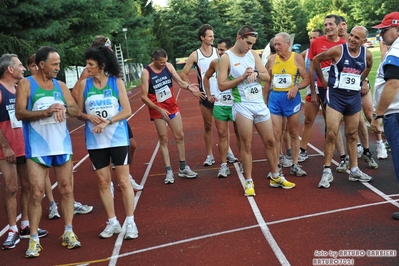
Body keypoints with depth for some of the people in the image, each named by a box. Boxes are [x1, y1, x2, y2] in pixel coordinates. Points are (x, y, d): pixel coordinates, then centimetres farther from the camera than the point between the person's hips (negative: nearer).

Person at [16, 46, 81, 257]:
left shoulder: (60, 86, 10)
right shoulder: (26, 84, -2)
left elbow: (76, 111, 7)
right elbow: (20, 113, -11)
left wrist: (64, 108, -15)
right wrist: (46, 111, -22)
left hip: (62, 145, 4)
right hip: (37, 148, -4)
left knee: (66, 189, 7)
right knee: (37, 193, -3)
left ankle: (68, 232, 18)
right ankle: (34, 239, 6)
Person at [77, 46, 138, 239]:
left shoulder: (116, 82, -3)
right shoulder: (84, 84, 2)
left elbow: (127, 111, -6)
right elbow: (79, 112, 6)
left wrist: (107, 122, -18)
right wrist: (89, 117, -15)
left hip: (118, 139, -2)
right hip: (95, 141, 2)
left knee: (124, 181, 1)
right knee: (103, 182, 8)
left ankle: (130, 223, 11)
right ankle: (112, 222, 21)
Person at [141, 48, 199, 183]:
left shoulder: (168, 66, -4)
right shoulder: (146, 72, -17)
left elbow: (180, 81, -9)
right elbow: (144, 97, -18)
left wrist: (188, 86, -32)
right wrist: (159, 109, -25)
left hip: (173, 107, 5)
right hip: (158, 111, -4)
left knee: (180, 136, 8)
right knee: (163, 139, 2)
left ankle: (183, 168, 20)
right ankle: (169, 171, 8)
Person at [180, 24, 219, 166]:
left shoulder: (218, 52, 0)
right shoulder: (195, 55, -2)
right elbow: (183, 74, 2)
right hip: (205, 95, 0)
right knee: (207, 125, 7)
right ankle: (209, 155, 15)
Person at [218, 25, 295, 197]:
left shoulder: (253, 54, 9)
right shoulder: (226, 58, -7)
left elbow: (267, 77, 7)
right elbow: (222, 86, -12)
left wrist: (256, 73, -14)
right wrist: (242, 77, -18)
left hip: (260, 104, 6)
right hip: (243, 106, -6)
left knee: (270, 141, 11)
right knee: (247, 145, -1)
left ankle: (275, 178, 24)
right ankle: (249, 182, 10)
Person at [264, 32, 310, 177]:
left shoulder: (297, 58, -2)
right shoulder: (272, 59, 4)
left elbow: (306, 78, -2)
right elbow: (267, 82, 11)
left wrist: (297, 87, -20)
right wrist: (265, 101, 10)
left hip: (291, 98, -1)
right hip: (274, 98, 1)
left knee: (294, 133, 8)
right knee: (275, 134, -1)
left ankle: (295, 165, 18)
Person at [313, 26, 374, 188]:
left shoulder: (367, 54, -2)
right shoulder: (338, 50, -14)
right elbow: (316, 60, -2)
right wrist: (322, 80, 1)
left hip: (354, 97, 4)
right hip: (336, 96, -4)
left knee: (352, 135, 12)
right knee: (331, 134, -8)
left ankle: (354, 171, 21)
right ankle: (327, 172, 0)